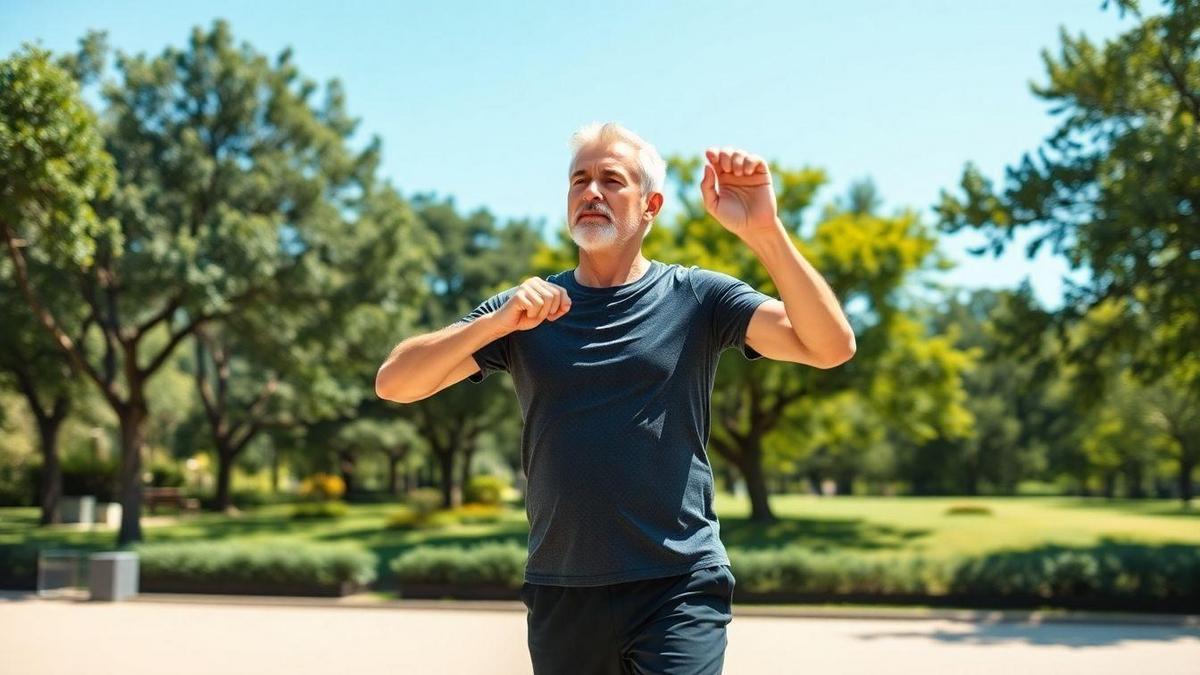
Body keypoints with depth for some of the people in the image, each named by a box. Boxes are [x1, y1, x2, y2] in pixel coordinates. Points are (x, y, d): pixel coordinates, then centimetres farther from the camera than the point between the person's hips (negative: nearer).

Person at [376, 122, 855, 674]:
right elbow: (393, 383, -4)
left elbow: (831, 347, -13)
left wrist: (765, 232, -26)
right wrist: (496, 322, -20)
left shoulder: (696, 297, -1)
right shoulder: (524, 309, 5)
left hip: (679, 591, -2)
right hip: (560, 595, 3)